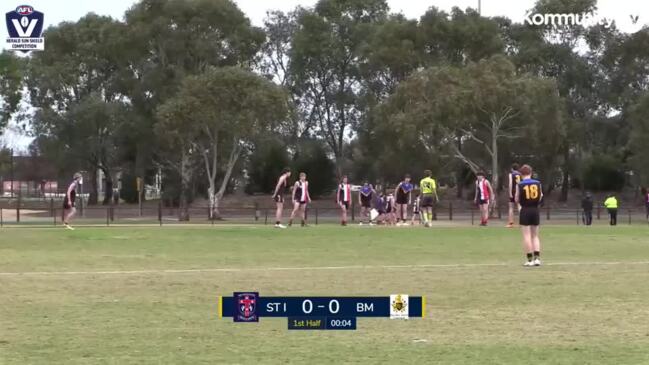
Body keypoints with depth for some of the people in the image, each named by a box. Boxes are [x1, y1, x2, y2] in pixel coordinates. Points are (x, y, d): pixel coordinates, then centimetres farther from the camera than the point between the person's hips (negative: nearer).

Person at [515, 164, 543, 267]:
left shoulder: (520, 185, -8)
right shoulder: (538, 183, 1)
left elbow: (517, 200, -3)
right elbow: (540, 198, 6)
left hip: (525, 211, -3)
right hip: (535, 210, 3)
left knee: (527, 236, 0)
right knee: (535, 235, 12)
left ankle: (530, 259, -1)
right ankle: (537, 258, 3)